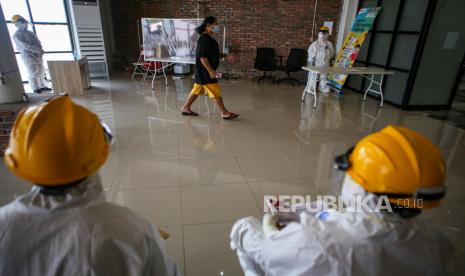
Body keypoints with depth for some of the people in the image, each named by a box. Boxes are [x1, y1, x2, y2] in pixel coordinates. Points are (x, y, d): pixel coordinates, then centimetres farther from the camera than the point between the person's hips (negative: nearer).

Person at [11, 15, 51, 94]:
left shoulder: (30, 33, 16)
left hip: (37, 55, 6)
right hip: (28, 56, -6)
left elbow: (38, 42, 8)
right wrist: (37, 50, -24)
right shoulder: (16, 35, -3)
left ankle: (42, 86, 13)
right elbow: (25, 45, -14)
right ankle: (35, 88, -2)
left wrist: (40, 50, -13)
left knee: (41, 71, 6)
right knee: (33, 72, -7)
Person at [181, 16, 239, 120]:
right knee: (216, 92, -6)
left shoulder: (208, 38, 14)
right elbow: (202, 57, -24)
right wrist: (211, 70, -25)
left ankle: (185, 108, 24)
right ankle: (225, 113, 1)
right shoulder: (204, 39, -18)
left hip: (205, 71, 10)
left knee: (197, 89, 15)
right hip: (205, 70, -10)